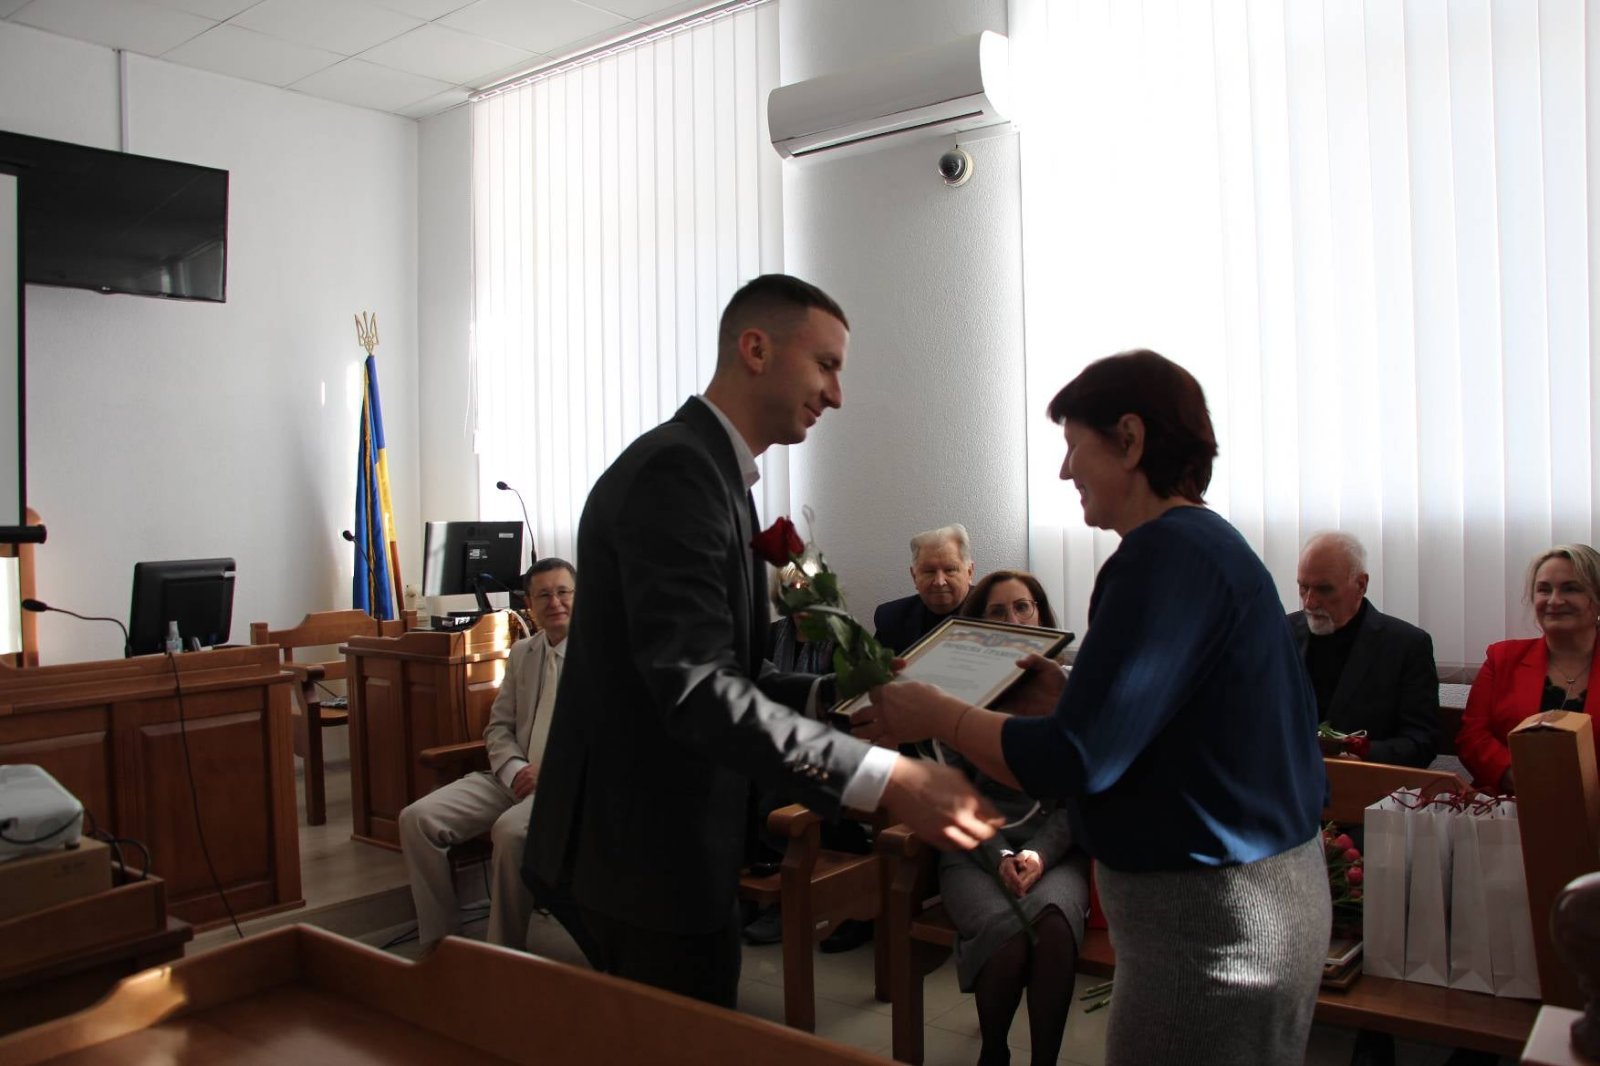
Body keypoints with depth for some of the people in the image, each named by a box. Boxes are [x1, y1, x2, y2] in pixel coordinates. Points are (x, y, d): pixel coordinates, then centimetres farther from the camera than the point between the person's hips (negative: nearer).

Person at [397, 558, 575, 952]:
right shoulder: (521, 653, 18)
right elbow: (498, 727, 16)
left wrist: (550, 769, -18)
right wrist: (516, 771, -4)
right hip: (514, 778, 7)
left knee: (510, 831, -35)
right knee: (417, 819, -13)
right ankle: (438, 944, -3)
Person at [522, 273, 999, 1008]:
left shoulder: (708, 470, 14)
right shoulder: (675, 468, -19)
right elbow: (694, 688, -30)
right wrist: (888, 780, -34)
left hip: (670, 848, 10)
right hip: (645, 858, -10)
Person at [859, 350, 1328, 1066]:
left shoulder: (1166, 556, -21)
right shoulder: (1211, 541, 10)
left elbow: (1071, 764, -24)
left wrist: (934, 716, -12)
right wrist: (1069, 700, 8)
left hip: (1217, 921, -9)